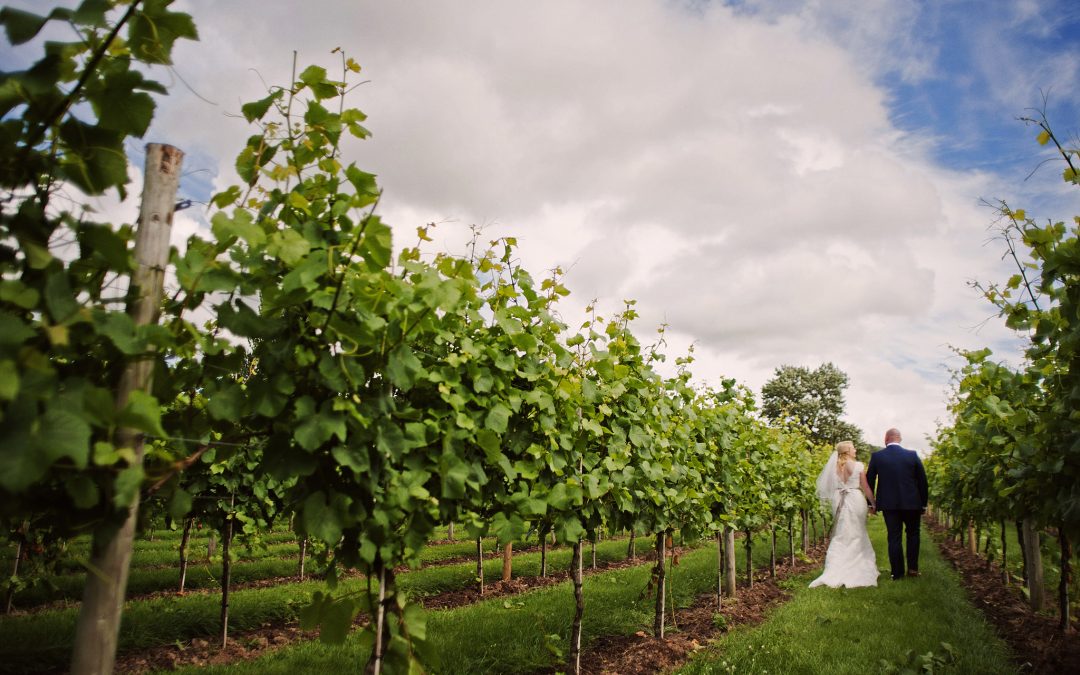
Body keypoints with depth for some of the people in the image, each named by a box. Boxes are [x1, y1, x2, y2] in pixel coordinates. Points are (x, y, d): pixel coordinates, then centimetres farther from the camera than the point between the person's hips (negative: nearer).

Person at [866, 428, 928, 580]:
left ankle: (897, 572, 8)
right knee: (913, 534, 19)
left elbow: (869, 481, 1)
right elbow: (922, 481, 0)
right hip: (911, 503, 0)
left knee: (894, 538, 5)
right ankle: (913, 568, 18)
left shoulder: (876, 456, -4)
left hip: (889, 504, 0)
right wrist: (923, 503, 9)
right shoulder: (912, 455, -4)